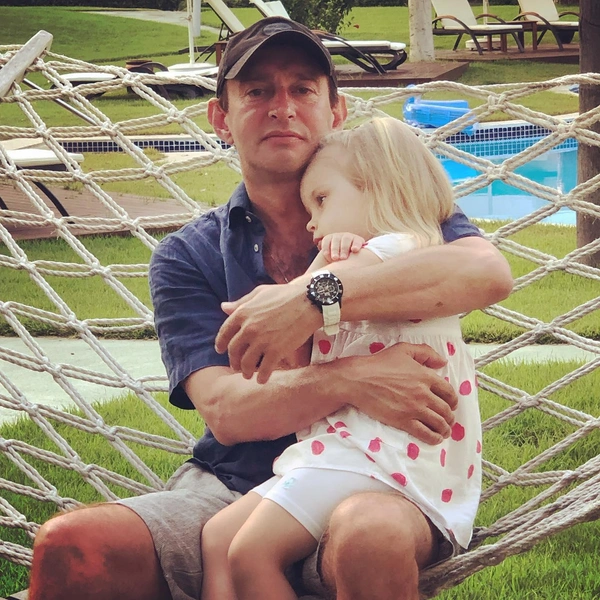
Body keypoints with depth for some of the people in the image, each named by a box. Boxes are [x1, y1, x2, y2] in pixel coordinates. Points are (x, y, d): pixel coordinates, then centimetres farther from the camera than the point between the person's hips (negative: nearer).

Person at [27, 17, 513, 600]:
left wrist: (315, 300, -25)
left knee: (368, 536, -40)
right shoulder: (186, 257, 11)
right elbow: (226, 411, -5)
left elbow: (489, 272, -17)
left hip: (370, 486, -2)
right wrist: (350, 380, -24)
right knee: (68, 547, -24)